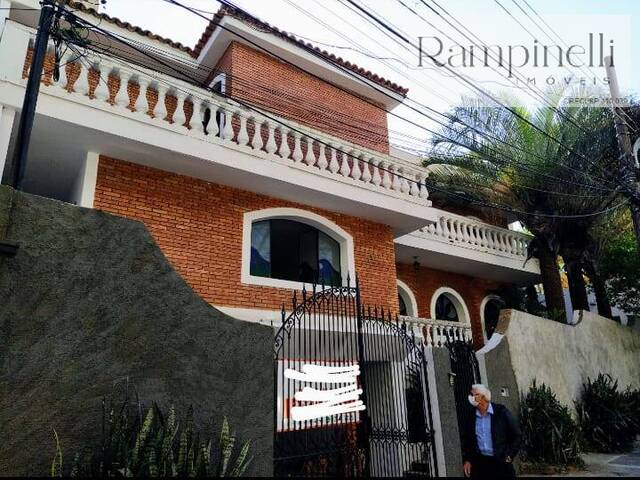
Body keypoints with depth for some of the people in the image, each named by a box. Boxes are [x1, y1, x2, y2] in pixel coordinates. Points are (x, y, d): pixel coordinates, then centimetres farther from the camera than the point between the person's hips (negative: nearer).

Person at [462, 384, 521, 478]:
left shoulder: (501, 411, -5)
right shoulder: (471, 418, 4)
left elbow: (516, 435, 0)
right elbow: (466, 440, 13)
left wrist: (509, 457, -2)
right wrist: (467, 460, 5)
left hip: (501, 462, -2)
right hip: (479, 463, 2)